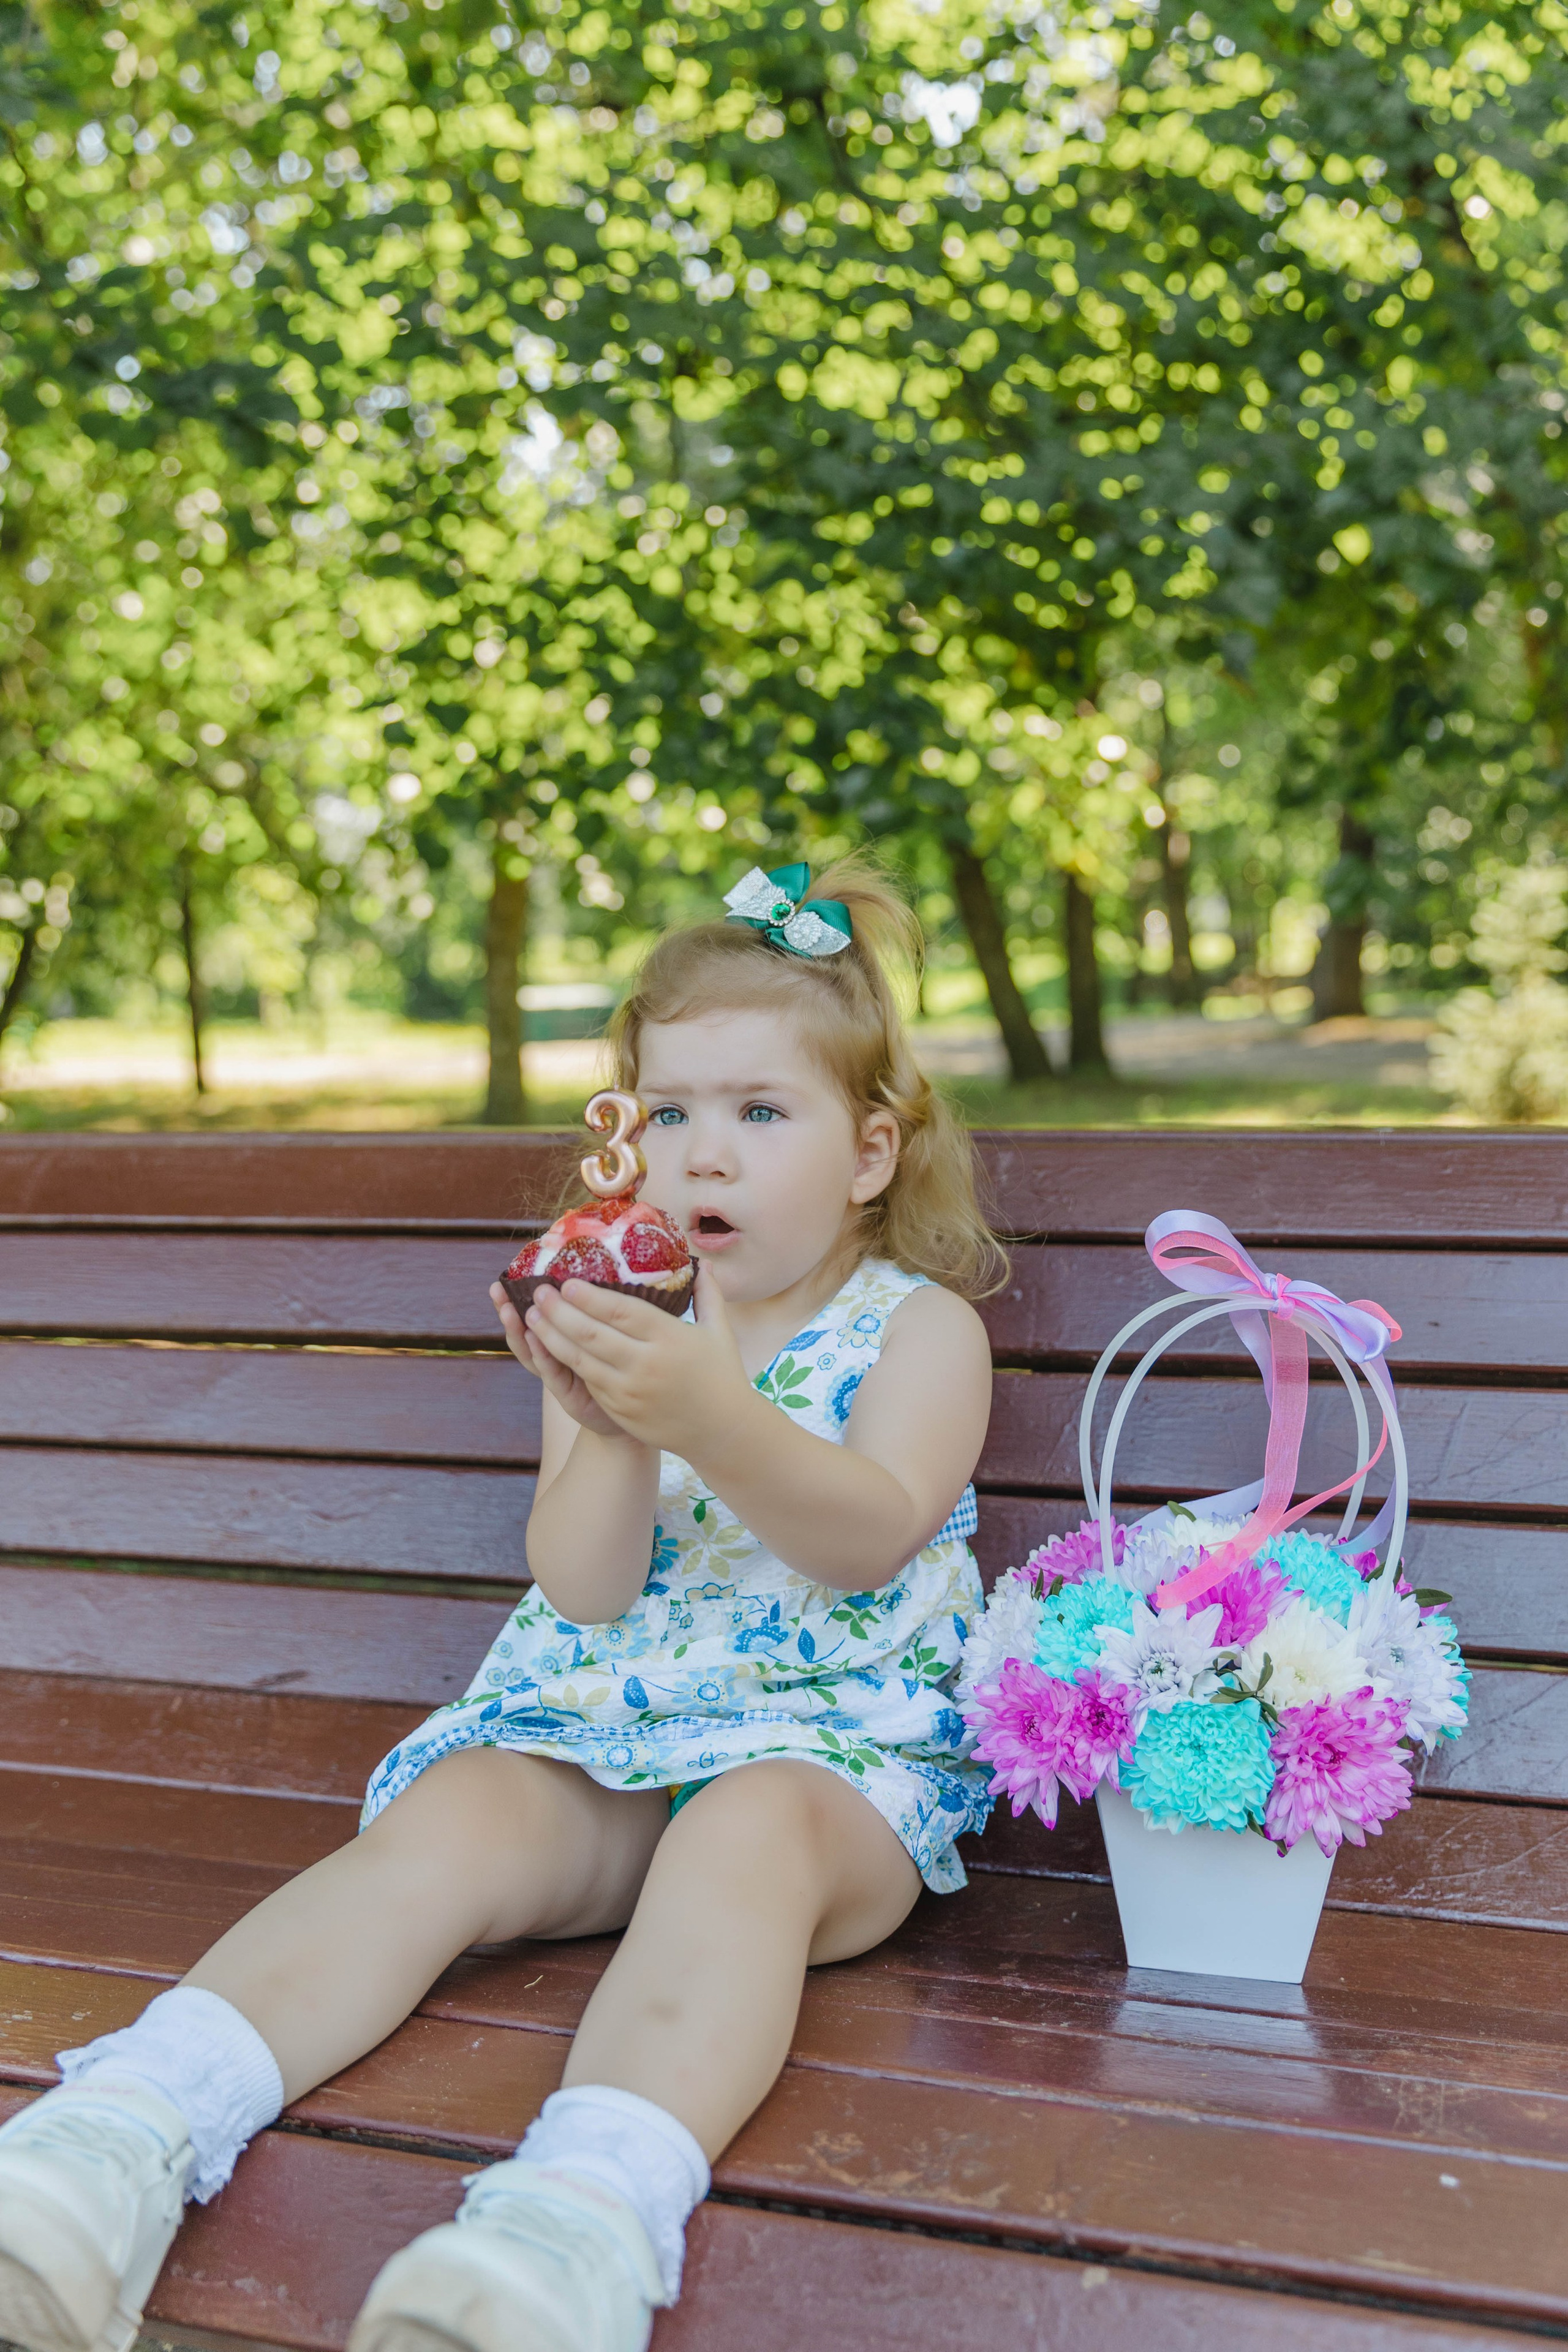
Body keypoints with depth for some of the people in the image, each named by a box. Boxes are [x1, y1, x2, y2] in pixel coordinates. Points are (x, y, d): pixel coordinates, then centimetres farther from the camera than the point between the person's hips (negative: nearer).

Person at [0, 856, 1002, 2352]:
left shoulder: (917, 1326, 4)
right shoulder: (623, 1328, 14)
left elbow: (873, 1535, -16)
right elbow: (583, 1594, 2)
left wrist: (713, 1415, -33)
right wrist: (610, 1439, -19)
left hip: (835, 1739, -3)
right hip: (607, 1720, 4)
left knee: (749, 1830, -37)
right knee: (450, 1821, -26)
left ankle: (588, 2211, -59)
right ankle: (130, 2129, -40)